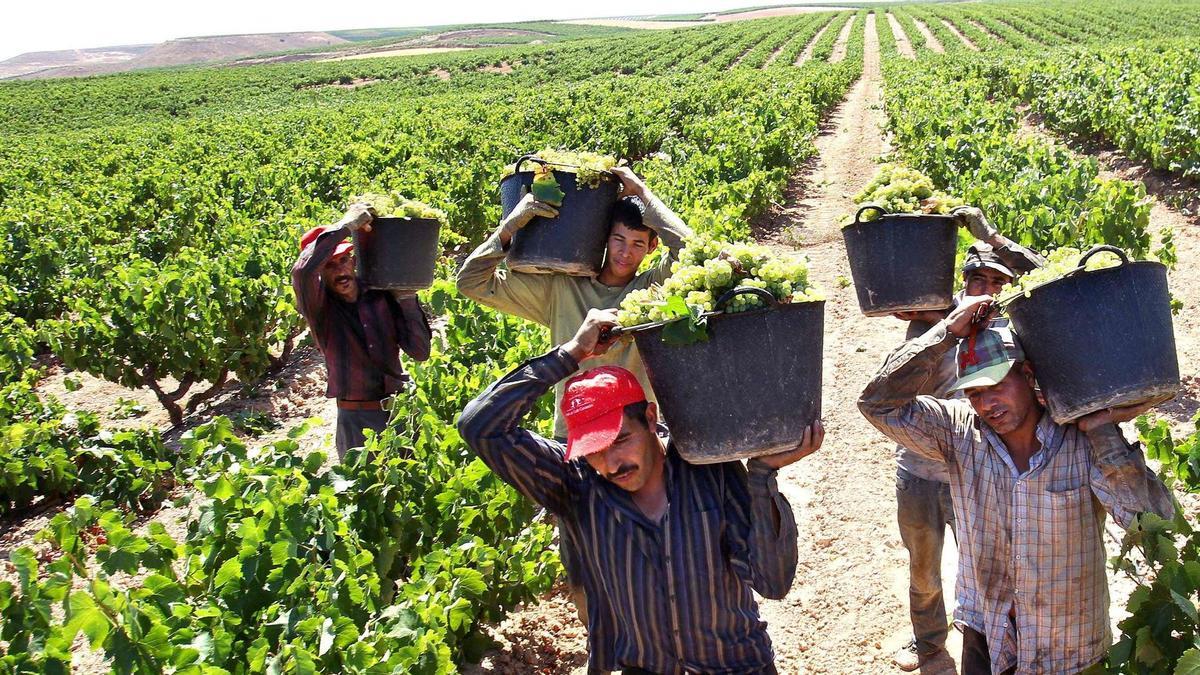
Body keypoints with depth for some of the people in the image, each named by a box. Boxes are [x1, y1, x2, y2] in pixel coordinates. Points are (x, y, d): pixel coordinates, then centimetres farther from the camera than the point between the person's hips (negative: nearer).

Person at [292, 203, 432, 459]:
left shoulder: (382, 295, 0)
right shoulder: (319, 306, -6)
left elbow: (420, 352, -3)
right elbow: (302, 271, -30)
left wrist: (407, 298, -11)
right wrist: (345, 226, -26)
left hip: (399, 409, 3)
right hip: (356, 418, -3)